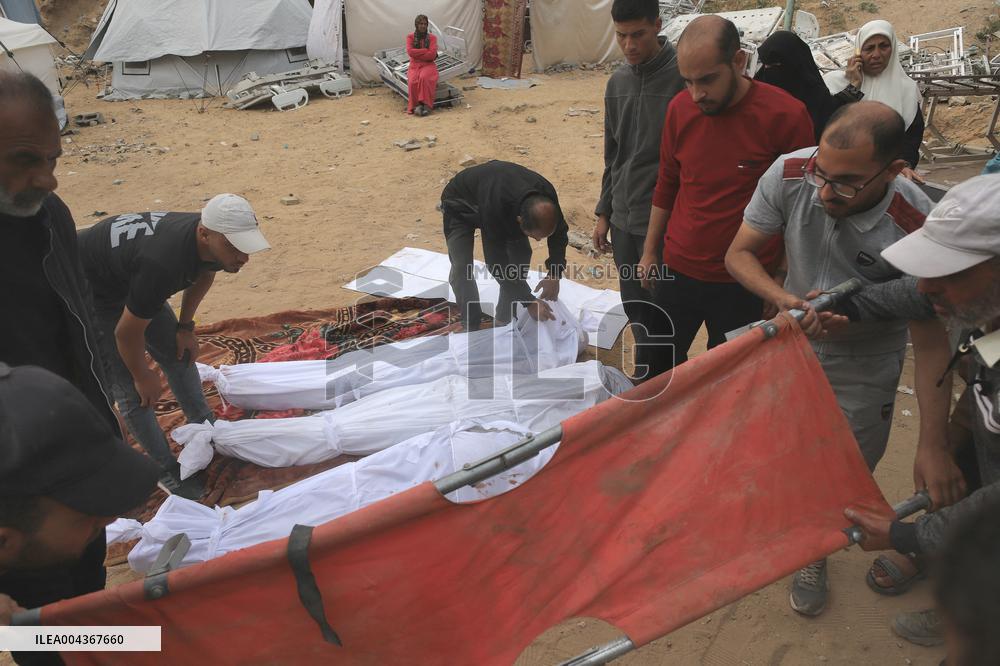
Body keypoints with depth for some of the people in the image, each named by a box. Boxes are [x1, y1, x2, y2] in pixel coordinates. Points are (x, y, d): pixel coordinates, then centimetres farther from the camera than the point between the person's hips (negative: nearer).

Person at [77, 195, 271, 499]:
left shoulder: (210, 240, -20)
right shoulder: (163, 264, -44)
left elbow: (204, 273, 7)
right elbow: (127, 332, -28)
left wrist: (185, 326, 8)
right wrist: (142, 376, -11)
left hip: (129, 278, 8)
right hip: (90, 290, -7)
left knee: (179, 355, 10)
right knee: (131, 389, -7)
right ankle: (167, 469, 7)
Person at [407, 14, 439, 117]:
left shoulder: (432, 37, 5)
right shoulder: (410, 37, 6)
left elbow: (432, 55, -9)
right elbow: (410, 52, -10)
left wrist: (417, 55, -8)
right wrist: (426, 51, -10)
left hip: (428, 65, -1)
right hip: (414, 66, 1)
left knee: (424, 77, -36)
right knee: (413, 81, -33)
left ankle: (426, 105, -33)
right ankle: (417, 105, -24)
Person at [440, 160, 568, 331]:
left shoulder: (546, 195, -31)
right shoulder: (495, 208, -47)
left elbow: (559, 233, -10)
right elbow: (497, 263, -38)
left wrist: (555, 274, -21)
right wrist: (529, 302, -35)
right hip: (460, 205, -5)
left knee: (521, 253, -8)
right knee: (462, 267, -21)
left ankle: (504, 320, 7)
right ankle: (472, 329, -5)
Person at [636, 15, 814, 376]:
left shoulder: (786, 115, -15)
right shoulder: (680, 109, -2)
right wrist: (649, 251, 15)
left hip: (744, 286, -4)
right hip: (677, 273, 4)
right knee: (659, 372, 13)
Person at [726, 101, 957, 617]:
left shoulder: (915, 229, -32)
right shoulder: (790, 175, -26)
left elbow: (930, 342, -23)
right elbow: (739, 253, -14)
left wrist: (933, 446, -23)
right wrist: (786, 300, -35)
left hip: (863, 366, -2)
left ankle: (814, 553, 41)